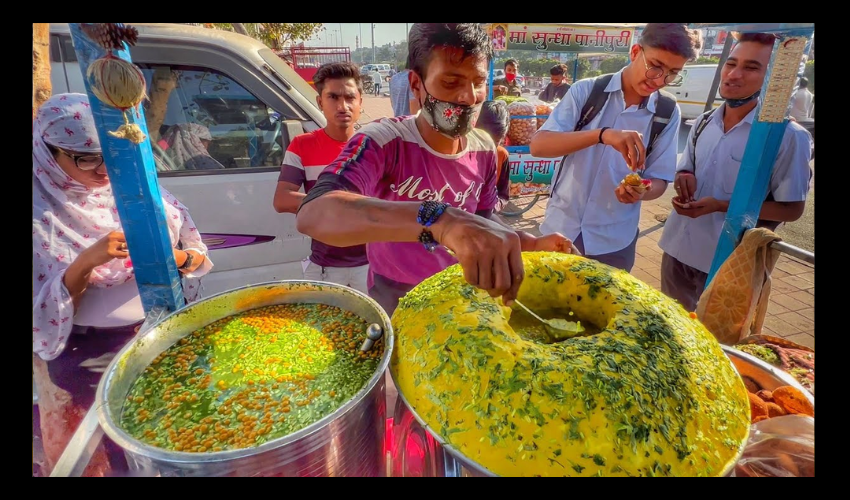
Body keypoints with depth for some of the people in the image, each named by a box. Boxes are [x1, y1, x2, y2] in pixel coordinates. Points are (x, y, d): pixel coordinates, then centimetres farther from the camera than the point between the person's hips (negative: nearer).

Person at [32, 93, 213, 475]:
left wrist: (176, 258, -21)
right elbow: (41, 314, -13)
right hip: (91, 361, -2)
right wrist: (86, 262, -27)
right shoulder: (42, 216, -11)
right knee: (119, 452, 14)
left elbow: (198, 256, 0)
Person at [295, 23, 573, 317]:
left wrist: (533, 244, -13)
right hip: (395, 307, -4)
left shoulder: (485, 150, -8)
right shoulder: (382, 141, -26)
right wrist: (438, 219, -58)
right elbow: (312, 214, -44)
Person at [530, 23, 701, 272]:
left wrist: (639, 192, -24)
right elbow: (538, 145, -20)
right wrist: (602, 134, -34)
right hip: (561, 228, -1)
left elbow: (659, 180, 0)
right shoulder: (586, 90, -7)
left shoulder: (668, 112, -2)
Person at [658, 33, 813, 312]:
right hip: (677, 251, 5)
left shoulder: (787, 136, -12)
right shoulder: (702, 124, 4)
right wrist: (683, 179, -10)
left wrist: (720, 206, -23)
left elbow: (792, 209, -10)